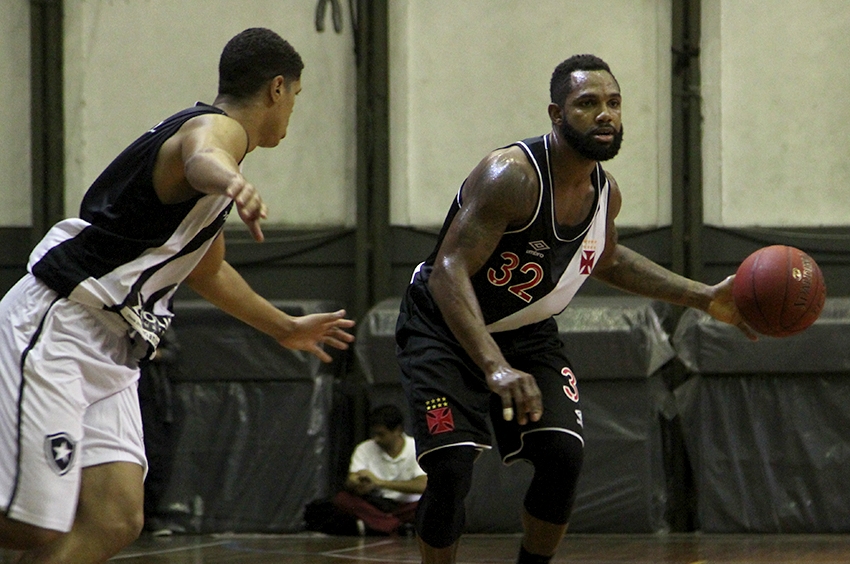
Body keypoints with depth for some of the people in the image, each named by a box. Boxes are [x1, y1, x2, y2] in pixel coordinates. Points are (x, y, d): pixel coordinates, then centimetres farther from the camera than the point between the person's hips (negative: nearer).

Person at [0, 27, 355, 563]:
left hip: (108, 348, 10)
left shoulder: (216, 133, 20)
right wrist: (230, 181, -64)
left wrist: (286, 328, 49)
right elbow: (199, 158, -40)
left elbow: (208, 271, 37)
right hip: (52, 331, -10)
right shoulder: (216, 127, -11)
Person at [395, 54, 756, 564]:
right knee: (451, 469, -19)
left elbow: (604, 259, 18)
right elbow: (448, 273, -36)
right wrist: (495, 367, -49)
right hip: (444, 330, -6)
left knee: (564, 456, -13)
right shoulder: (512, 176, -29)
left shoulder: (605, 192, -5)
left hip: (527, 332, 6)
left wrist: (703, 297, 10)